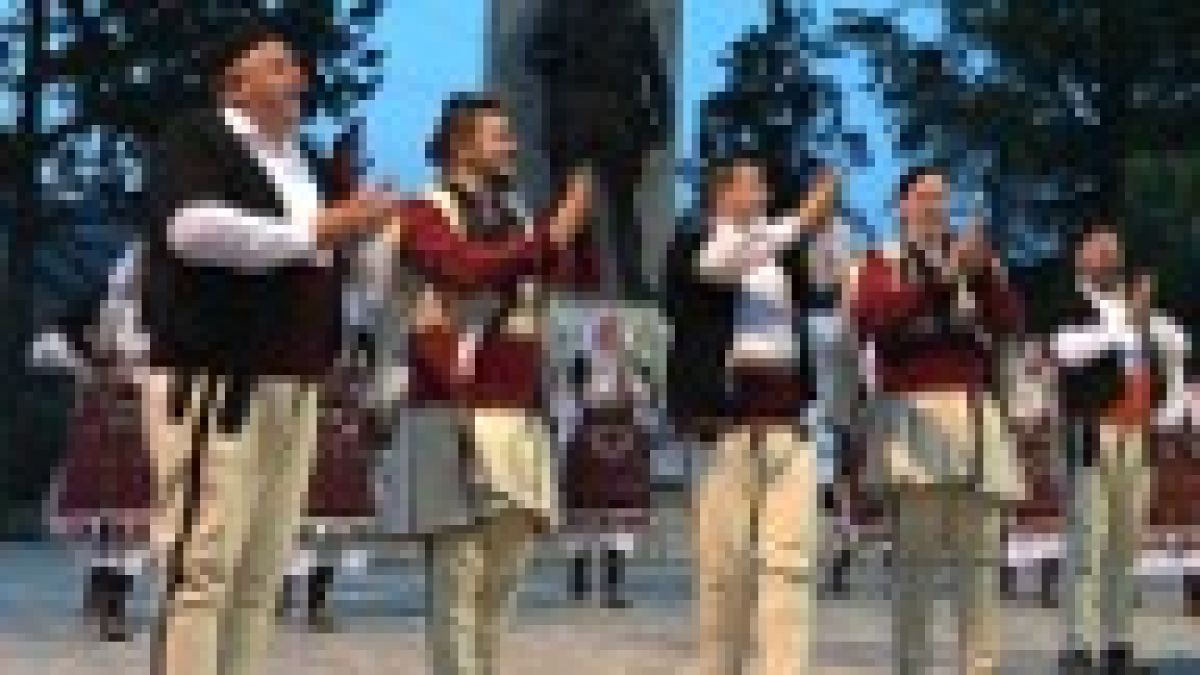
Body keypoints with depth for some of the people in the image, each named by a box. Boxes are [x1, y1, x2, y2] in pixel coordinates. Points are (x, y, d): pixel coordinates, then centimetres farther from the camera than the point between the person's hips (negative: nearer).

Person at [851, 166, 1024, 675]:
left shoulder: (974, 260, 20)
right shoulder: (882, 262, 10)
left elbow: (1007, 320, 6)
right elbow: (873, 318, -10)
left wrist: (983, 271, -12)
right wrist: (941, 275, -18)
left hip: (975, 413, 4)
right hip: (913, 413, -4)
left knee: (982, 552, 0)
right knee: (914, 552, -8)